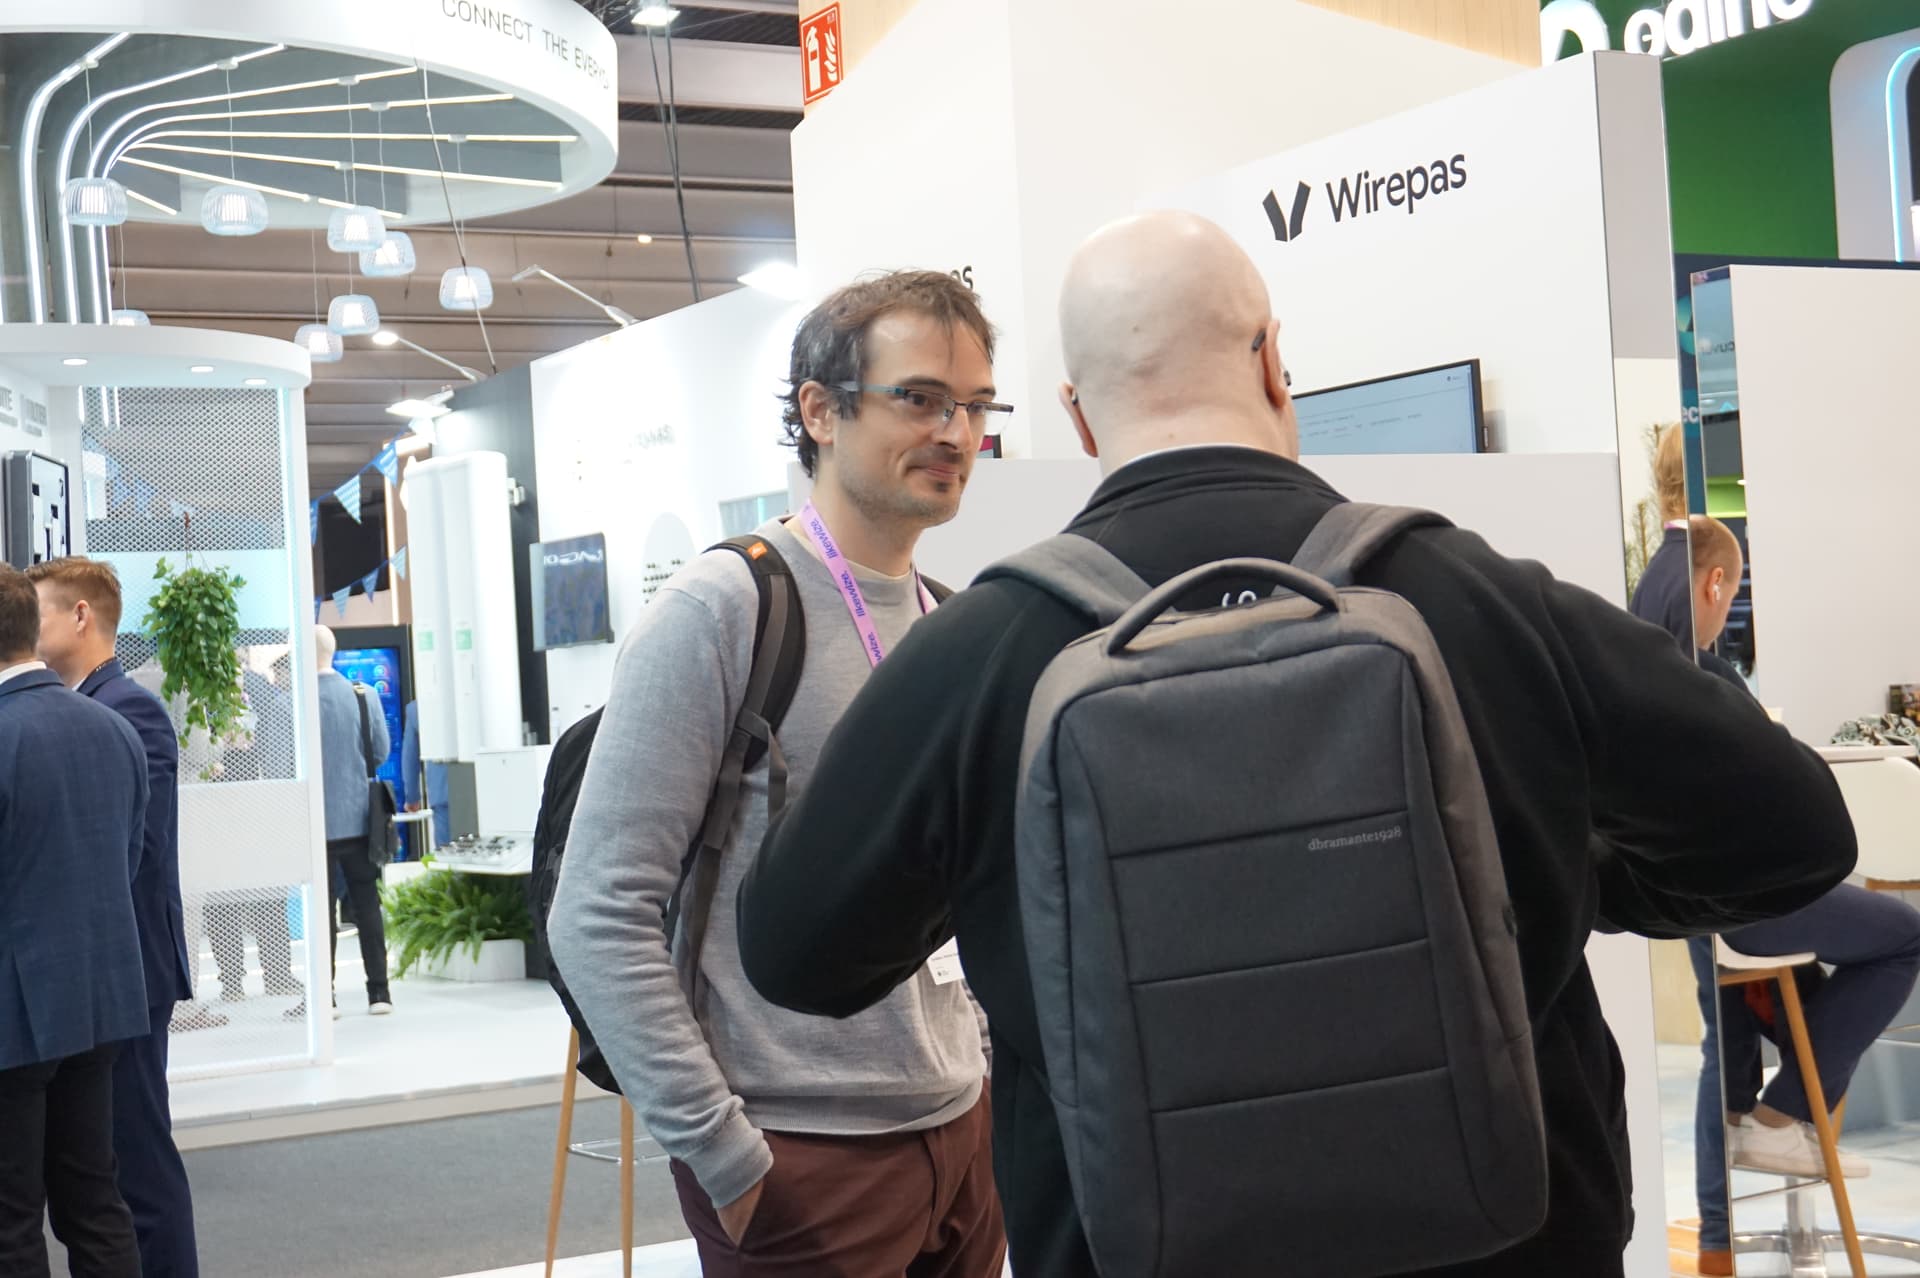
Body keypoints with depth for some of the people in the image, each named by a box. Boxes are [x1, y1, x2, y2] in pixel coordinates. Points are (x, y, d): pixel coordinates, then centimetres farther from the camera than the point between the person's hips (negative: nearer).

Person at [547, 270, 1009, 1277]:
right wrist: (725, 1157, -17)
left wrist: (977, 1063, 9)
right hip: (805, 1163, -6)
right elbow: (598, 919, -16)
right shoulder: (724, 609, -12)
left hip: (958, 1129, 7)